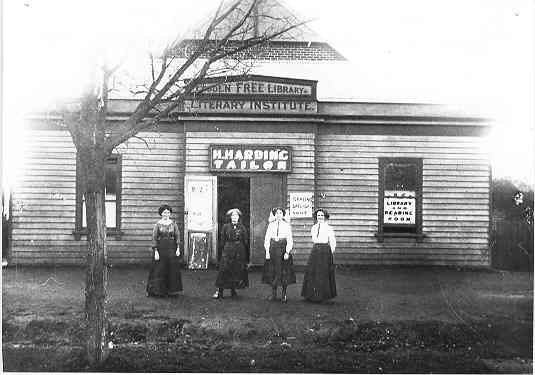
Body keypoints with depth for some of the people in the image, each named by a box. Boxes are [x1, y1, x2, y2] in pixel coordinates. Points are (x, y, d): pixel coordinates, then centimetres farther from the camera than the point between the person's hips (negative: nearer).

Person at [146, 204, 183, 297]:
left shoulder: (173, 224, 5)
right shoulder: (157, 224, -2)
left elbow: (177, 236, 4)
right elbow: (154, 238, -4)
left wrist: (178, 248, -5)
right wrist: (155, 251, -10)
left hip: (171, 249, 2)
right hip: (160, 248, -2)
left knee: (172, 270, 4)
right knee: (159, 270, 0)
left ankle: (172, 290, 14)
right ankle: (158, 291, 7)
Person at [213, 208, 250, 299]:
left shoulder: (242, 228, 6)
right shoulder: (226, 227, 5)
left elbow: (246, 242, 6)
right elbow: (221, 241, 5)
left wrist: (247, 256, 3)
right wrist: (219, 254, 2)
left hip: (239, 252, 1)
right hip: (227, 251, -1)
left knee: (237, 271, 3)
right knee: (223, 270, -6)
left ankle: (233, 291, 15)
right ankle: (219, 291, -3)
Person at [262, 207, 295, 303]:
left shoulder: (286, 225, 1)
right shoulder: (271, 225, 8)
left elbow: (289, 240, -2)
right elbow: (267, 238, 6)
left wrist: (287, 252, -12)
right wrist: (267, 251, -3)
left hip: (283, 248, -2)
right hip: (273, 248, 2)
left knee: (284, 272, -1)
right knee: (272, 271, 4)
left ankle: (284, 294, 6)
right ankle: (273, 294, 12)